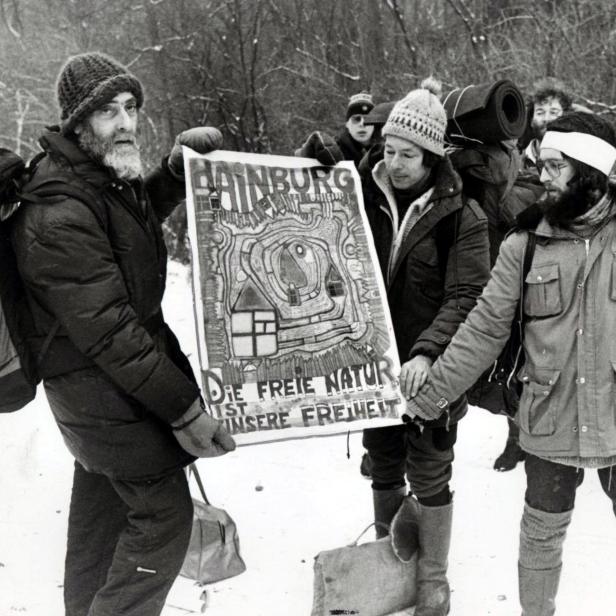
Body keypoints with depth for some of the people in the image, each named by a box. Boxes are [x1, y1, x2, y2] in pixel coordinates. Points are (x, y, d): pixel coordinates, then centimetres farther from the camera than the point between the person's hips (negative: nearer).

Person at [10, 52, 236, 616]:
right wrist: (184, 409, -28)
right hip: (103, 385, -10)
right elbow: (109, 334, -31)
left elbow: (140, 213, 23)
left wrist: (176, 170, 3)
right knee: (163, 511, -4)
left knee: (103, 496, 26)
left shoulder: (108, 173, 0)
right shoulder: (59, 216, -30)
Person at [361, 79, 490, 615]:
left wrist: (427, 352, -28)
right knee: (384, 468, 18)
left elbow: (466, 297, -17)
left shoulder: (461, 216, -11)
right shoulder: (365, 199, 0)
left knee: (429, 476, 8)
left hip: (430, 371, -4)